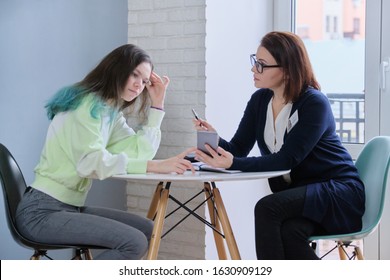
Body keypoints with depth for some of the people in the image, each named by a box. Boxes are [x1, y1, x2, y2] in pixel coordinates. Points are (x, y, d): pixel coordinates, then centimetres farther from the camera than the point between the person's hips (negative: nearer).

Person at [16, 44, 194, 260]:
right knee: (134, 243, -19)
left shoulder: (112, 112, 15)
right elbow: (92, 161, -27)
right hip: (43, 211, -10)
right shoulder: (86, 105, -14)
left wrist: (157, 104, 4)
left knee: (147, 230, 6)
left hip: (71, 208, 10)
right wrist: (155, 166, -33)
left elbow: (140, 152, 6)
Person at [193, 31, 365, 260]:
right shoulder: (260, 100, 5)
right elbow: (238, 148, 0)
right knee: (289, 231, -33)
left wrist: (233, 164, -36)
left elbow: (286, 159, -25)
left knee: (267, 208, -32)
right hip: (296, 194, 5)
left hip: (338, 191, -5)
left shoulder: (314, 104, -16)